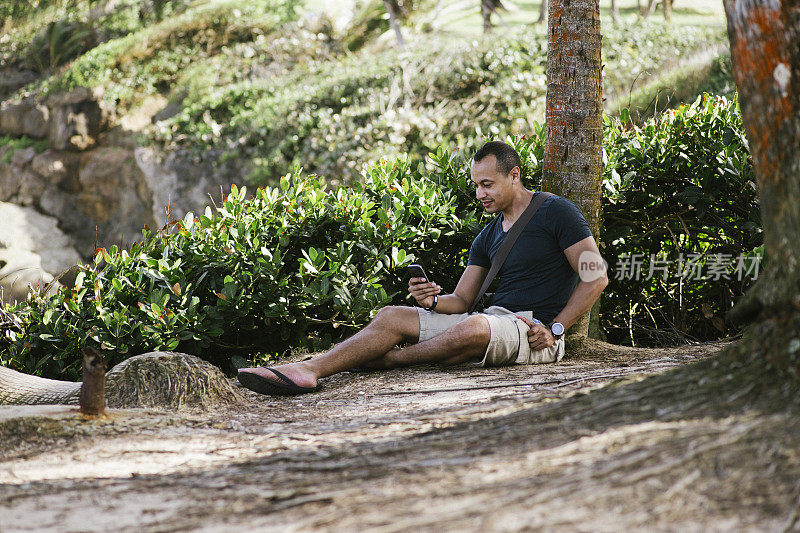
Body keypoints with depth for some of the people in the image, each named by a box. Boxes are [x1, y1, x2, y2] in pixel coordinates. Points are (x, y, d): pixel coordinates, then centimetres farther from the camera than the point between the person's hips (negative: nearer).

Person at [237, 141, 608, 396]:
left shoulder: (556, 212, -2)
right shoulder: (487, 238, 20)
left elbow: (596, 277, -7)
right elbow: (461, 300, 16)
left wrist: (553, 330, -14)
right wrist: (432, 301, -8)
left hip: (534, 329, -7)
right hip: (494, 319, 7)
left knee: (472, 329, -41)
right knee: (392, 317, -10)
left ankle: (382, 360, -22)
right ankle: (308, 370, -29)